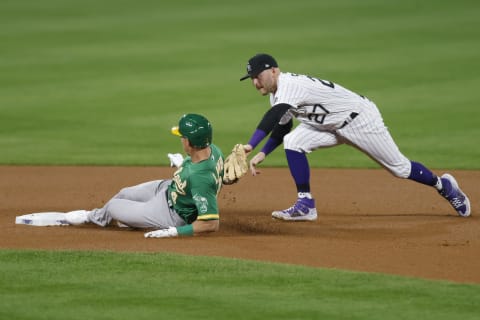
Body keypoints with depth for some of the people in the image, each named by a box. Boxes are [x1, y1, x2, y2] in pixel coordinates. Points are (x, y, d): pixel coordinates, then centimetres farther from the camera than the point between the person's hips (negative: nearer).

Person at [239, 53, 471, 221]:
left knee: (399, 168, 2)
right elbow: (282, 126, 10)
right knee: (292, 142, -14)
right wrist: (263, 153, -5)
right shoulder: (278, 93, -1)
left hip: (360, 118, -8)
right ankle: (305, 205, -11)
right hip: (332, 126, 8)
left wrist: (250, 146, -59)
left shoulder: (290, 85, -31)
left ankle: (443, 185, 28)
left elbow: (272, 117, -47)